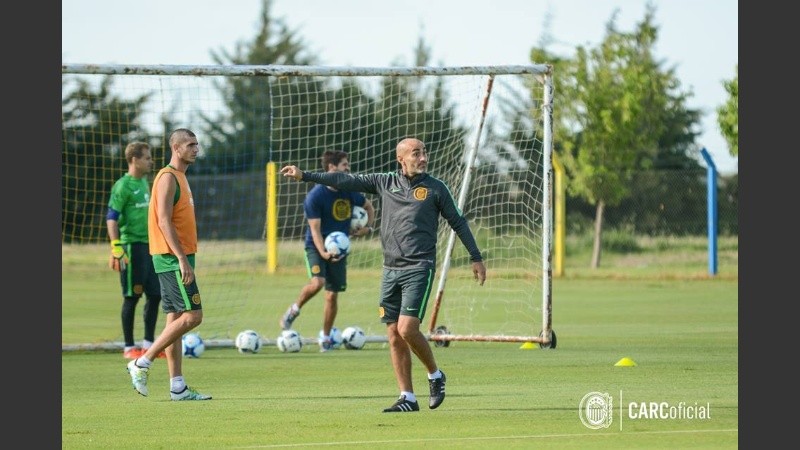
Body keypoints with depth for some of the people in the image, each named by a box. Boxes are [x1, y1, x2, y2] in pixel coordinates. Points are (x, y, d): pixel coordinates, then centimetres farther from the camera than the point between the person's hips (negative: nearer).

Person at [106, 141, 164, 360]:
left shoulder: (144, 183, 15)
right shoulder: (122, 186, -10)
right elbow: (111, 219, -14)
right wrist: (116, 248, -21)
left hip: (149, 245, 8)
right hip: (132, 245, -8)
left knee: (155, 294, 7)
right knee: (132, 296, -3)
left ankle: (148, 342, 16)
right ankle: (129, 347, 3)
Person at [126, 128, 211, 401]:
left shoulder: (179, 177, 18)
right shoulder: (168, 177, -12)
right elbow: (164, 221, -19)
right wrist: (183, 260, -23)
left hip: (177, 258, 10)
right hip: (173, 258, -10)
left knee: (176, 319, 7)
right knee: (192, 315, -12)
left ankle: (178, 387, 7)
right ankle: (142, 363, -9)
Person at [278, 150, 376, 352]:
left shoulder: (349, 191, -1)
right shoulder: (315, 196, -17)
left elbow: (368, 206, 20)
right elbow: (315, 229, -19)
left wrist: (368, 227, 3)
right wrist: (323, 253, -32)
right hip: (316, 246, -5)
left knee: (332, 295, 5)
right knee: (317, 282, -28)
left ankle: (325, 336, 20)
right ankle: (295, 309, 0)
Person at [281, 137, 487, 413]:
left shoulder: (435, 188, 2)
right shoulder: (385, 183, 9)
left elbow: (458, 222, 9)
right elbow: (346, 181, 9)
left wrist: (476, 258, 8)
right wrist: (304, 176, 5)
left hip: (419, 268, -4)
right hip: (391, 269, 4)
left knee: (407, 329, -16)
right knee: (394, 336, 1)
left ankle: (435, 375, 9)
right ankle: (407, 399, 6)